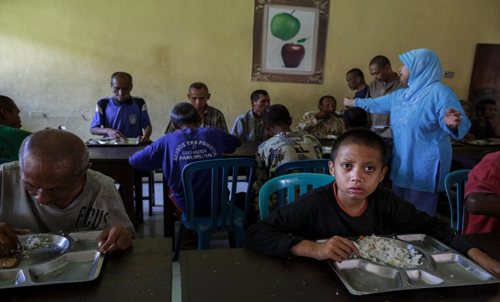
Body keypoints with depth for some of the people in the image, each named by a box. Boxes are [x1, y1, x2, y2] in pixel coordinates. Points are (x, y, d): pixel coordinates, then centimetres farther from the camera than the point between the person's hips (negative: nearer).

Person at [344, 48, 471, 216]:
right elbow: (376, 104, 28)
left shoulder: (439, 91, -15)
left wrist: (451, 123, -47)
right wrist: (353, 103, 39)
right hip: (402, 164, 8)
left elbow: (462, 124, -23)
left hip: (426, 166, -8)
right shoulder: (401, 95, 11)